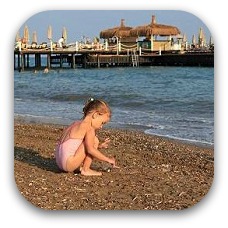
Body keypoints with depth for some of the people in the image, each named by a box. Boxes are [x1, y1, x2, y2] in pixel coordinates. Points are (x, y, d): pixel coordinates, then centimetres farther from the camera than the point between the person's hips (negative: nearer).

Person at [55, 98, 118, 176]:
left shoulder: (77, 123, 17)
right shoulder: (89, 127, -10)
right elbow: (90, 149, -20)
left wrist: (98, 146, 14)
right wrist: (108, 159, -12)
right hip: (69, 164, -10)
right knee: (94, 140, -9)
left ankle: (80, 166, 10)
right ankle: (85, 170, -6)